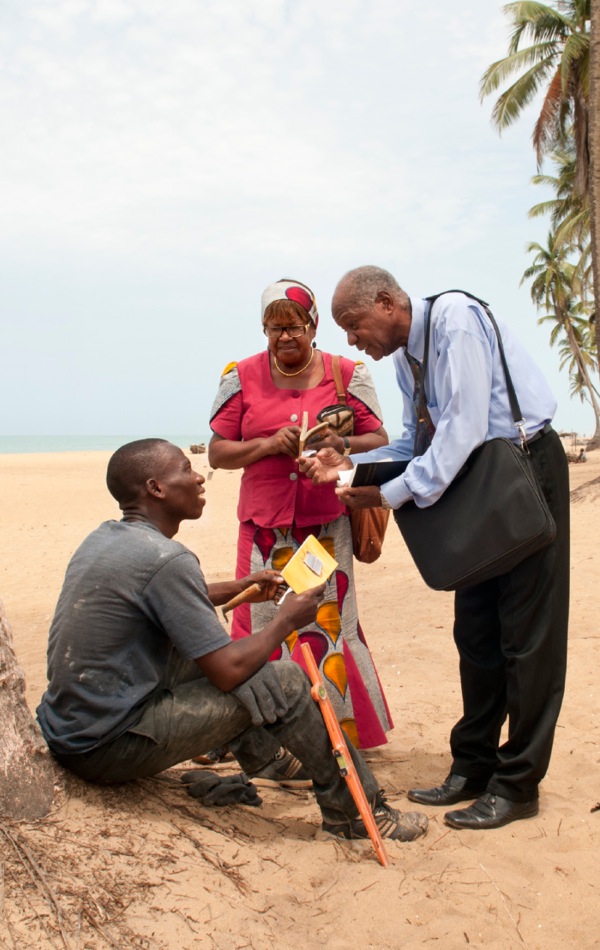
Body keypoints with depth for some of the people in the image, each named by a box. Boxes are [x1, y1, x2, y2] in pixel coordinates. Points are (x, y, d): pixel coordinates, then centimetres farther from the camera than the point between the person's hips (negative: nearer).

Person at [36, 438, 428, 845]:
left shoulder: (103, 539, 7)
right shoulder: (166, 559, -22)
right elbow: (229, 672, -20)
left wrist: (237, 587, 18)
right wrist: (286, 620, -3)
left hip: (63, 730, 10)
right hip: (107, 750, -9)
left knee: (206, 653, 23)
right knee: (283, 683, -10)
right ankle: (356, 810, 6)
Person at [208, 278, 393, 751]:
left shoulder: (347, 375, 4)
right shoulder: (242, 378, 5)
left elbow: (380, 441, 5)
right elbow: (217, 452, 3)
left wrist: (342, 444, -16)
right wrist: (268, 444, -14)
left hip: (328, 527, 0)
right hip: (265, 528, 1)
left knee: (328, 623, 1)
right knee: (262, 626, 0)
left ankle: (343, 729, 15)